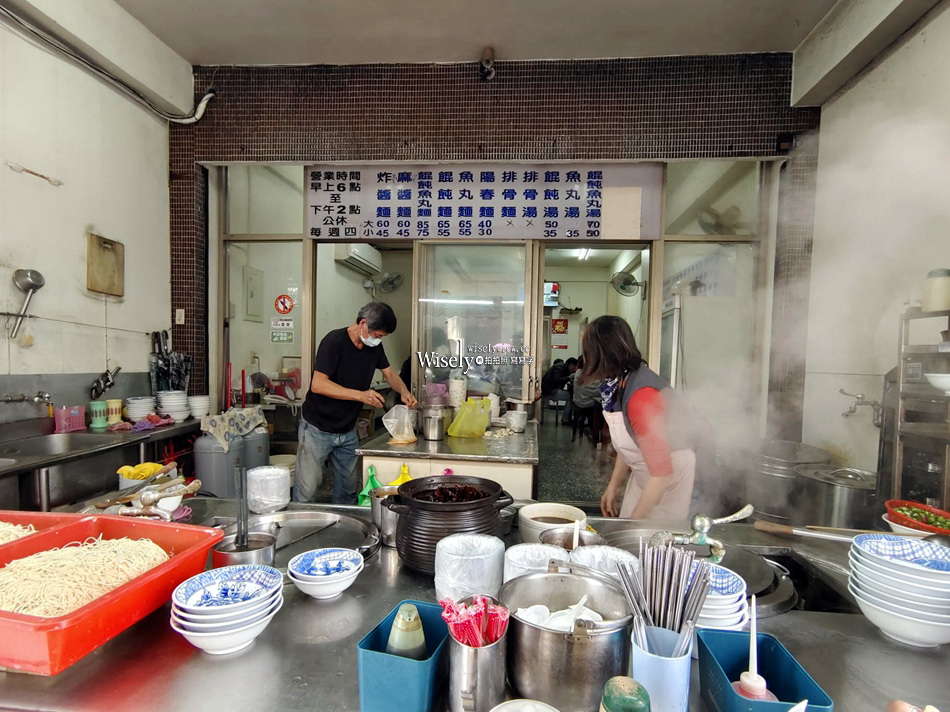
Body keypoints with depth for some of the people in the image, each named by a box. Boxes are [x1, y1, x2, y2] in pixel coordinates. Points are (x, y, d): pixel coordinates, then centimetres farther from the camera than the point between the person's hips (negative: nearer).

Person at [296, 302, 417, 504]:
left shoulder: (374, 346, 1)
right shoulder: (334, 341, -19)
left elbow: (390, 375, 10)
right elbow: (318, 384, -25)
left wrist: (404, 391, -12)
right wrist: (360, 395, -33)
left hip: (348, 432, 7)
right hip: (318, 429, -6)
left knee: (348, 491, 15)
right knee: (306, 492, 1)